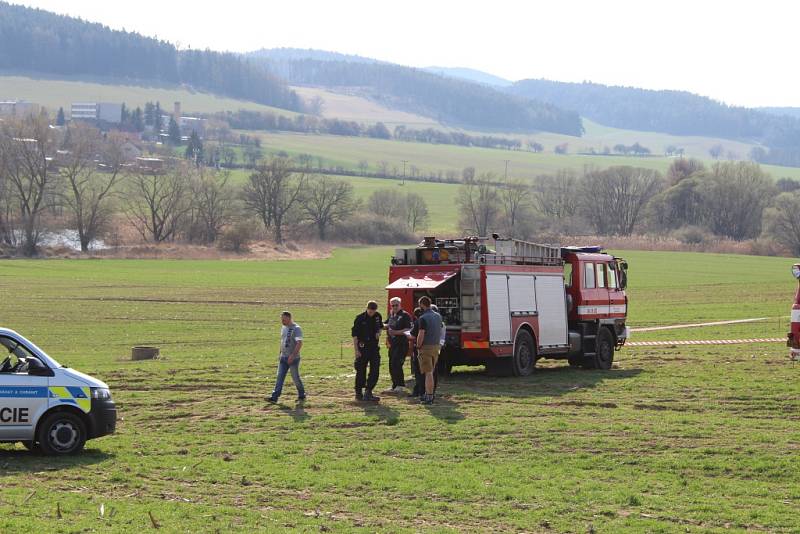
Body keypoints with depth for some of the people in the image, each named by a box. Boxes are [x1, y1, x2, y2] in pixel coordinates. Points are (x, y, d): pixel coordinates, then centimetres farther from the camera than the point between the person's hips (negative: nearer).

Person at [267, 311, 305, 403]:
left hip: (293, 358, -7)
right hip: (283, 357, 7)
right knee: (280, 377, -1)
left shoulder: (296, 328, -14)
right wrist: (280, 354, 19)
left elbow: (299, 343, -23)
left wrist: (292, 355, -30)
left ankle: (302, 396, 21)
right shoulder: (283, 328, 12)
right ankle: (274, 397, -6)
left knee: (295, 378, 2)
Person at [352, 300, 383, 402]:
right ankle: (358, 393, 13)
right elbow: (354, 335, -9)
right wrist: (356, 350, -14)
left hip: (374, 347, 5)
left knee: (375, 371, -1)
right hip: (363, 347, -5)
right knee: (361, 371, 2)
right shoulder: (360, 318, -10)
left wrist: (379, 332, 0)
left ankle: (368, 392, 4)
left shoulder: (378, 316, 4)